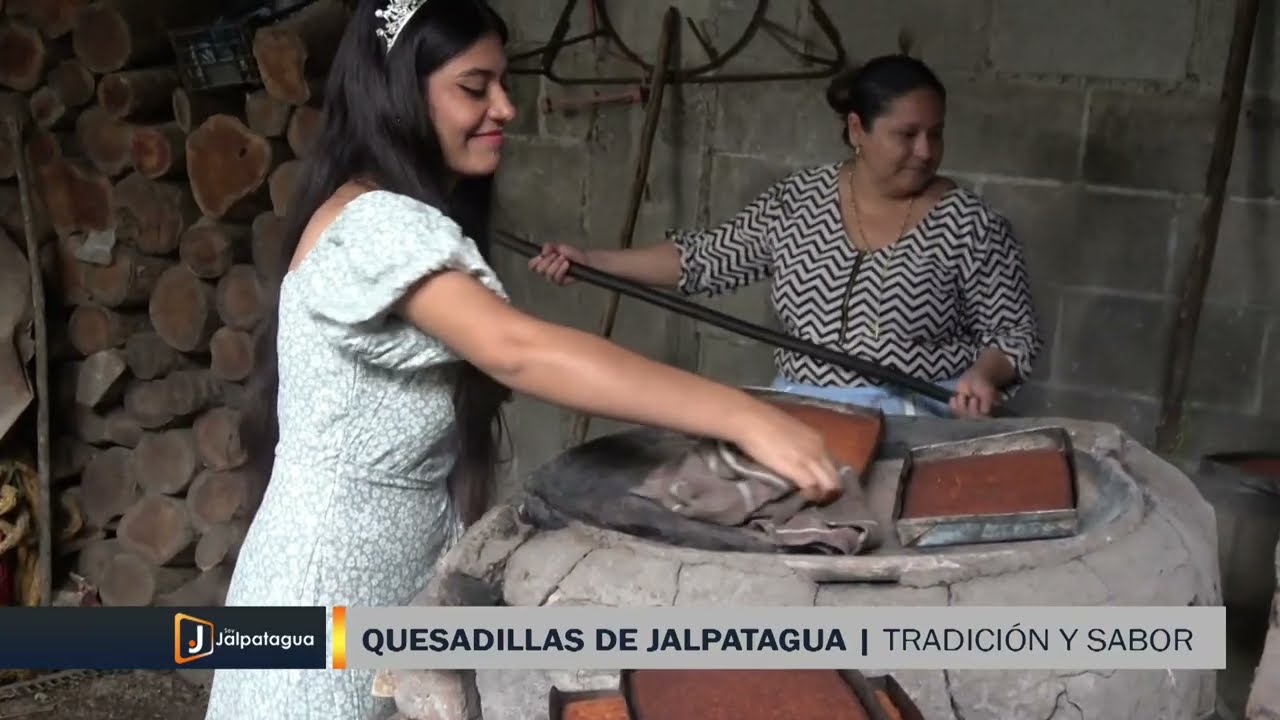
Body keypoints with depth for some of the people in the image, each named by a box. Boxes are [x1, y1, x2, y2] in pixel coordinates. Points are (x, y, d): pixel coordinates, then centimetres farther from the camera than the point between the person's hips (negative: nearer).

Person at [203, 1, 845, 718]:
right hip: (339, 572, -9)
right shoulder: (375, 223, -22)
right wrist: (745, 418, -40)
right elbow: (520, 352, -36)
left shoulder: (402, 221, 12)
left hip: (400, 563, 10)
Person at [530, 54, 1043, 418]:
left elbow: (1013, 332, 0)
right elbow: (709, 260, 8)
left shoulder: (969, 223, -4)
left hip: (923, 423, -3)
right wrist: (590, 261, 2)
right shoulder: (798, 201, 4)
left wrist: (985, 375, -22)